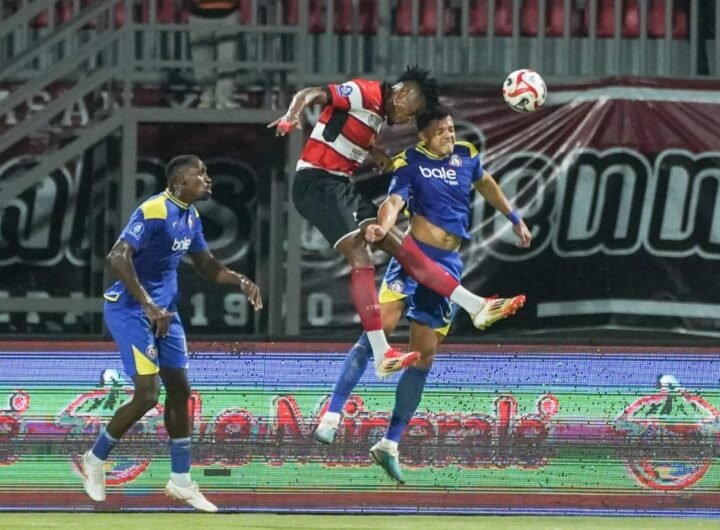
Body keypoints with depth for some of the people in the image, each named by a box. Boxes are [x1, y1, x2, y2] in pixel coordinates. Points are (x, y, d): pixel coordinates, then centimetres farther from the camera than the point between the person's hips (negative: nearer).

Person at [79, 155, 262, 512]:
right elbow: (117, 257, -30)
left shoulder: (190, 216, 7)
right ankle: (94, 460, 7)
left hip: (164, 311, 9)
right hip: (129, 309, -9)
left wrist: (240, 281, 1)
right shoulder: (154, 212, -21)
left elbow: (206, 265, 19)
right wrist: (148, 305, -34)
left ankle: (181, 482, 20)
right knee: (147, 395, -14)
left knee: (179, 390, 10)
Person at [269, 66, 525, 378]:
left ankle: (477, 307, 8)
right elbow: (310, 94, -21)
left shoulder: (378, 115, 17)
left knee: (403, 247, 7)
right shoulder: (363, 94, -11)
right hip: (316, 181, -10)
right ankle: (381, 355, -25)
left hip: (341, 187, 10)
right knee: (360, 257, -20)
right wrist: (292, 116, -42)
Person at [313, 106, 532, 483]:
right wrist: (383, 226, -44)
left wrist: (514, 218, 37)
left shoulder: (466, 156, 10)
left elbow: (486, 184, 31)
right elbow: (394, 201, -23)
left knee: (423, 357, 4)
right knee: (379, 330, -24)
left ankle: (389, 445, 10)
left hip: (448, 265, 5)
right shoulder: (410, 164, -6)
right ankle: (332, 414, -26)